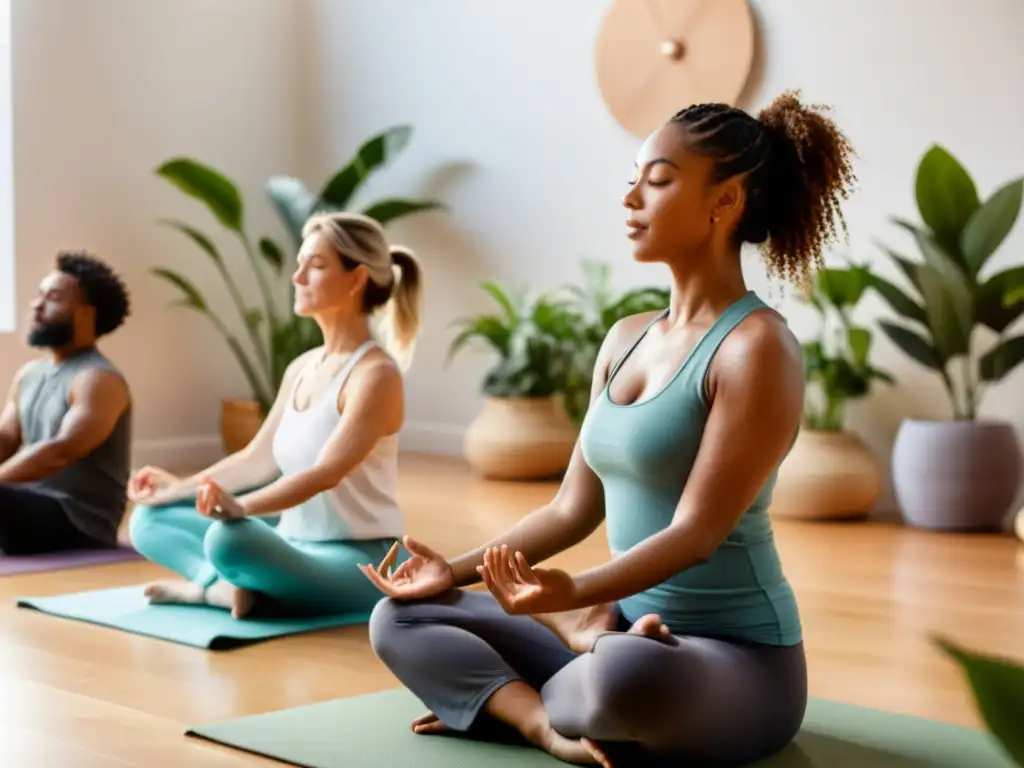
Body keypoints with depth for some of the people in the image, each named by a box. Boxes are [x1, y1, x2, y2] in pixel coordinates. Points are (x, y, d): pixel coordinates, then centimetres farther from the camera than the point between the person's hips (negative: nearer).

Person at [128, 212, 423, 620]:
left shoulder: (376, 375, -17)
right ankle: (230, 586, -14)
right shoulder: (302, 368, 10)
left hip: (357, 563, -9)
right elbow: (258, 458, 18)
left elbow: (326, 473, -28)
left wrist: (241, 507, -41)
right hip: (297, 545, 9)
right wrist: (181, 487, 17)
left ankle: (204, 586, -8)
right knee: (150, 518, 7)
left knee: (230, 538, -37)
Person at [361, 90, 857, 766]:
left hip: (737, 659, -8)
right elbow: (575, 507, 13)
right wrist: (460, 570, 5)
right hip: (632, 630, 9)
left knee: (625, 677, -43)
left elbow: (696, 531, -22)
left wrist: (575, 593, -36)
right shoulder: (626, 340, 10)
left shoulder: (757, 348, -16)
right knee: (401, 618, 5)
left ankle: (501, 697, -10)